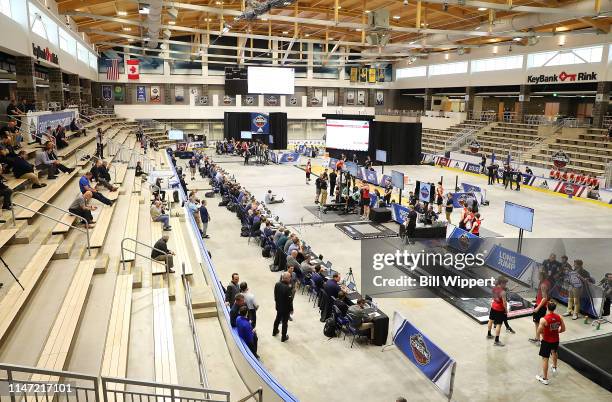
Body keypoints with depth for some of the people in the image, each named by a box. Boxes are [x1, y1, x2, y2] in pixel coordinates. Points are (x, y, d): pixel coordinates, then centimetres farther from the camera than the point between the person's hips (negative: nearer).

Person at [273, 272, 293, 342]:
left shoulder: (277, 284, -12)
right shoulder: (288, 288, -32)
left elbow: (275, 295, 2)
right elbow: (290, 300, -23)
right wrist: (291, 309, -9)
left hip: (278, 306, 6)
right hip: (285, 308, -6)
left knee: (277, 318, 28)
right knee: (285, 322, 12)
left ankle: (274, 331, 48)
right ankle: (283, 337, 27)